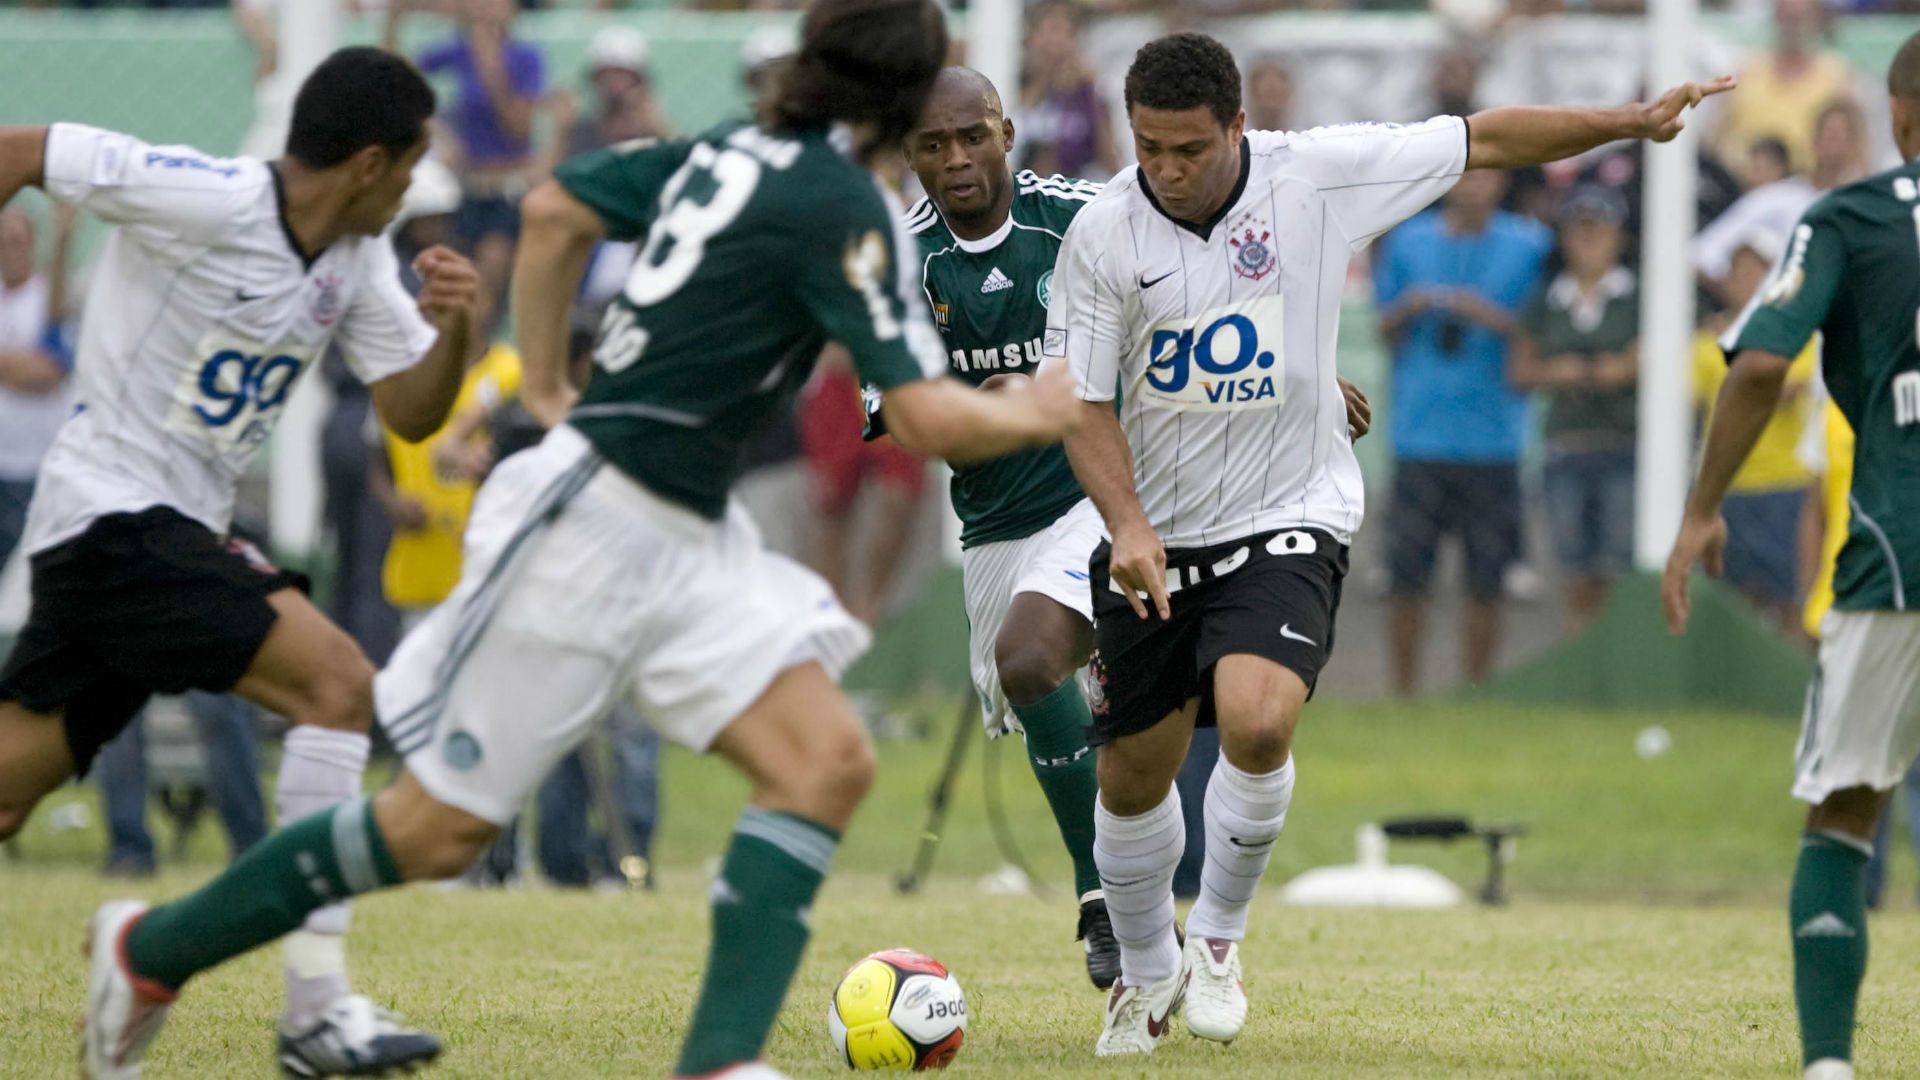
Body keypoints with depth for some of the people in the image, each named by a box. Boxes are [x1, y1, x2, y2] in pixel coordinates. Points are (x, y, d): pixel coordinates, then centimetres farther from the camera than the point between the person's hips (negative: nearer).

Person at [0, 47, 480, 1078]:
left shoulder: (358, 259, 7)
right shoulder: (204, 200, -17)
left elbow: (412, 411, 10)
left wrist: (453, 326, -9)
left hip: (180, 528, 9)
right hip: (116, 516, -9)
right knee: (337, 683, -18)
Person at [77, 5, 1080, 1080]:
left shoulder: (735, 148, 7)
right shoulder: (844, 208, -18)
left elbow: (557, 209, 16)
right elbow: (927, 418, -21)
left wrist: (547, 383, 22)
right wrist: (1034, 415, -2)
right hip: (593, 523, -9)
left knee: (830, 762, -6)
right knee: (442, 828, 1)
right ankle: (154, 948, 18)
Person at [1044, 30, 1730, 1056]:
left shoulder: (1316, 174, -10)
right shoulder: (1102, 233, -10)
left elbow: (1484, 140, 0)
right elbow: (1082, 400, -5)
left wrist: (1634, 120, -1)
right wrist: (1127, 527, -20)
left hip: (1288, 520, -2)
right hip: (1155, 538, 2)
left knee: (1256, 722, -27)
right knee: (1132, 777, 8)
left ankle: (1219, 934, -1)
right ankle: (1146, 971, 37)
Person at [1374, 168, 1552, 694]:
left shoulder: (1529, 245, 4)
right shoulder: (1410, 242, 9)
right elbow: (1386, 331, 15)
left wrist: (1494, 318, -13)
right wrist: (1407, 310, -6)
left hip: (1493, 438, -1)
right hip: (1421, 436, 1)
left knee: (1487, 582, -1)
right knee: (1408, 577, -2)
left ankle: (1475, 693, 11)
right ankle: (1404, 696, 8)